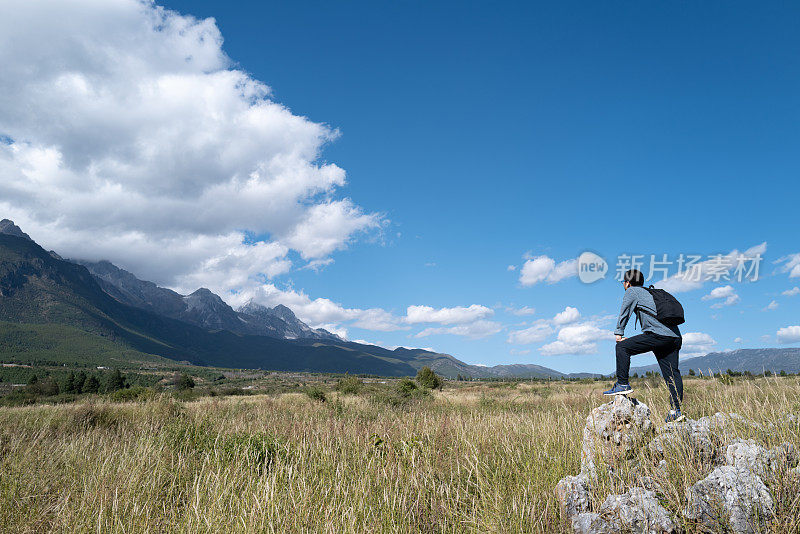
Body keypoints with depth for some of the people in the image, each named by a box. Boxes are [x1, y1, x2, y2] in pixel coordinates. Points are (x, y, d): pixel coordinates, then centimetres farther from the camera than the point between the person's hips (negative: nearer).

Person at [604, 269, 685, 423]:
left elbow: (624, 313, 5)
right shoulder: (650, 292, 31)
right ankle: (676, 411, 2)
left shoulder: (632, 291, 8)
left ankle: (623, 384, -4)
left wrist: (619, 334, 9)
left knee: (622, 347, -2)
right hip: (675, 336, 8)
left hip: (658, 334, -8)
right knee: (672, 374, 6)